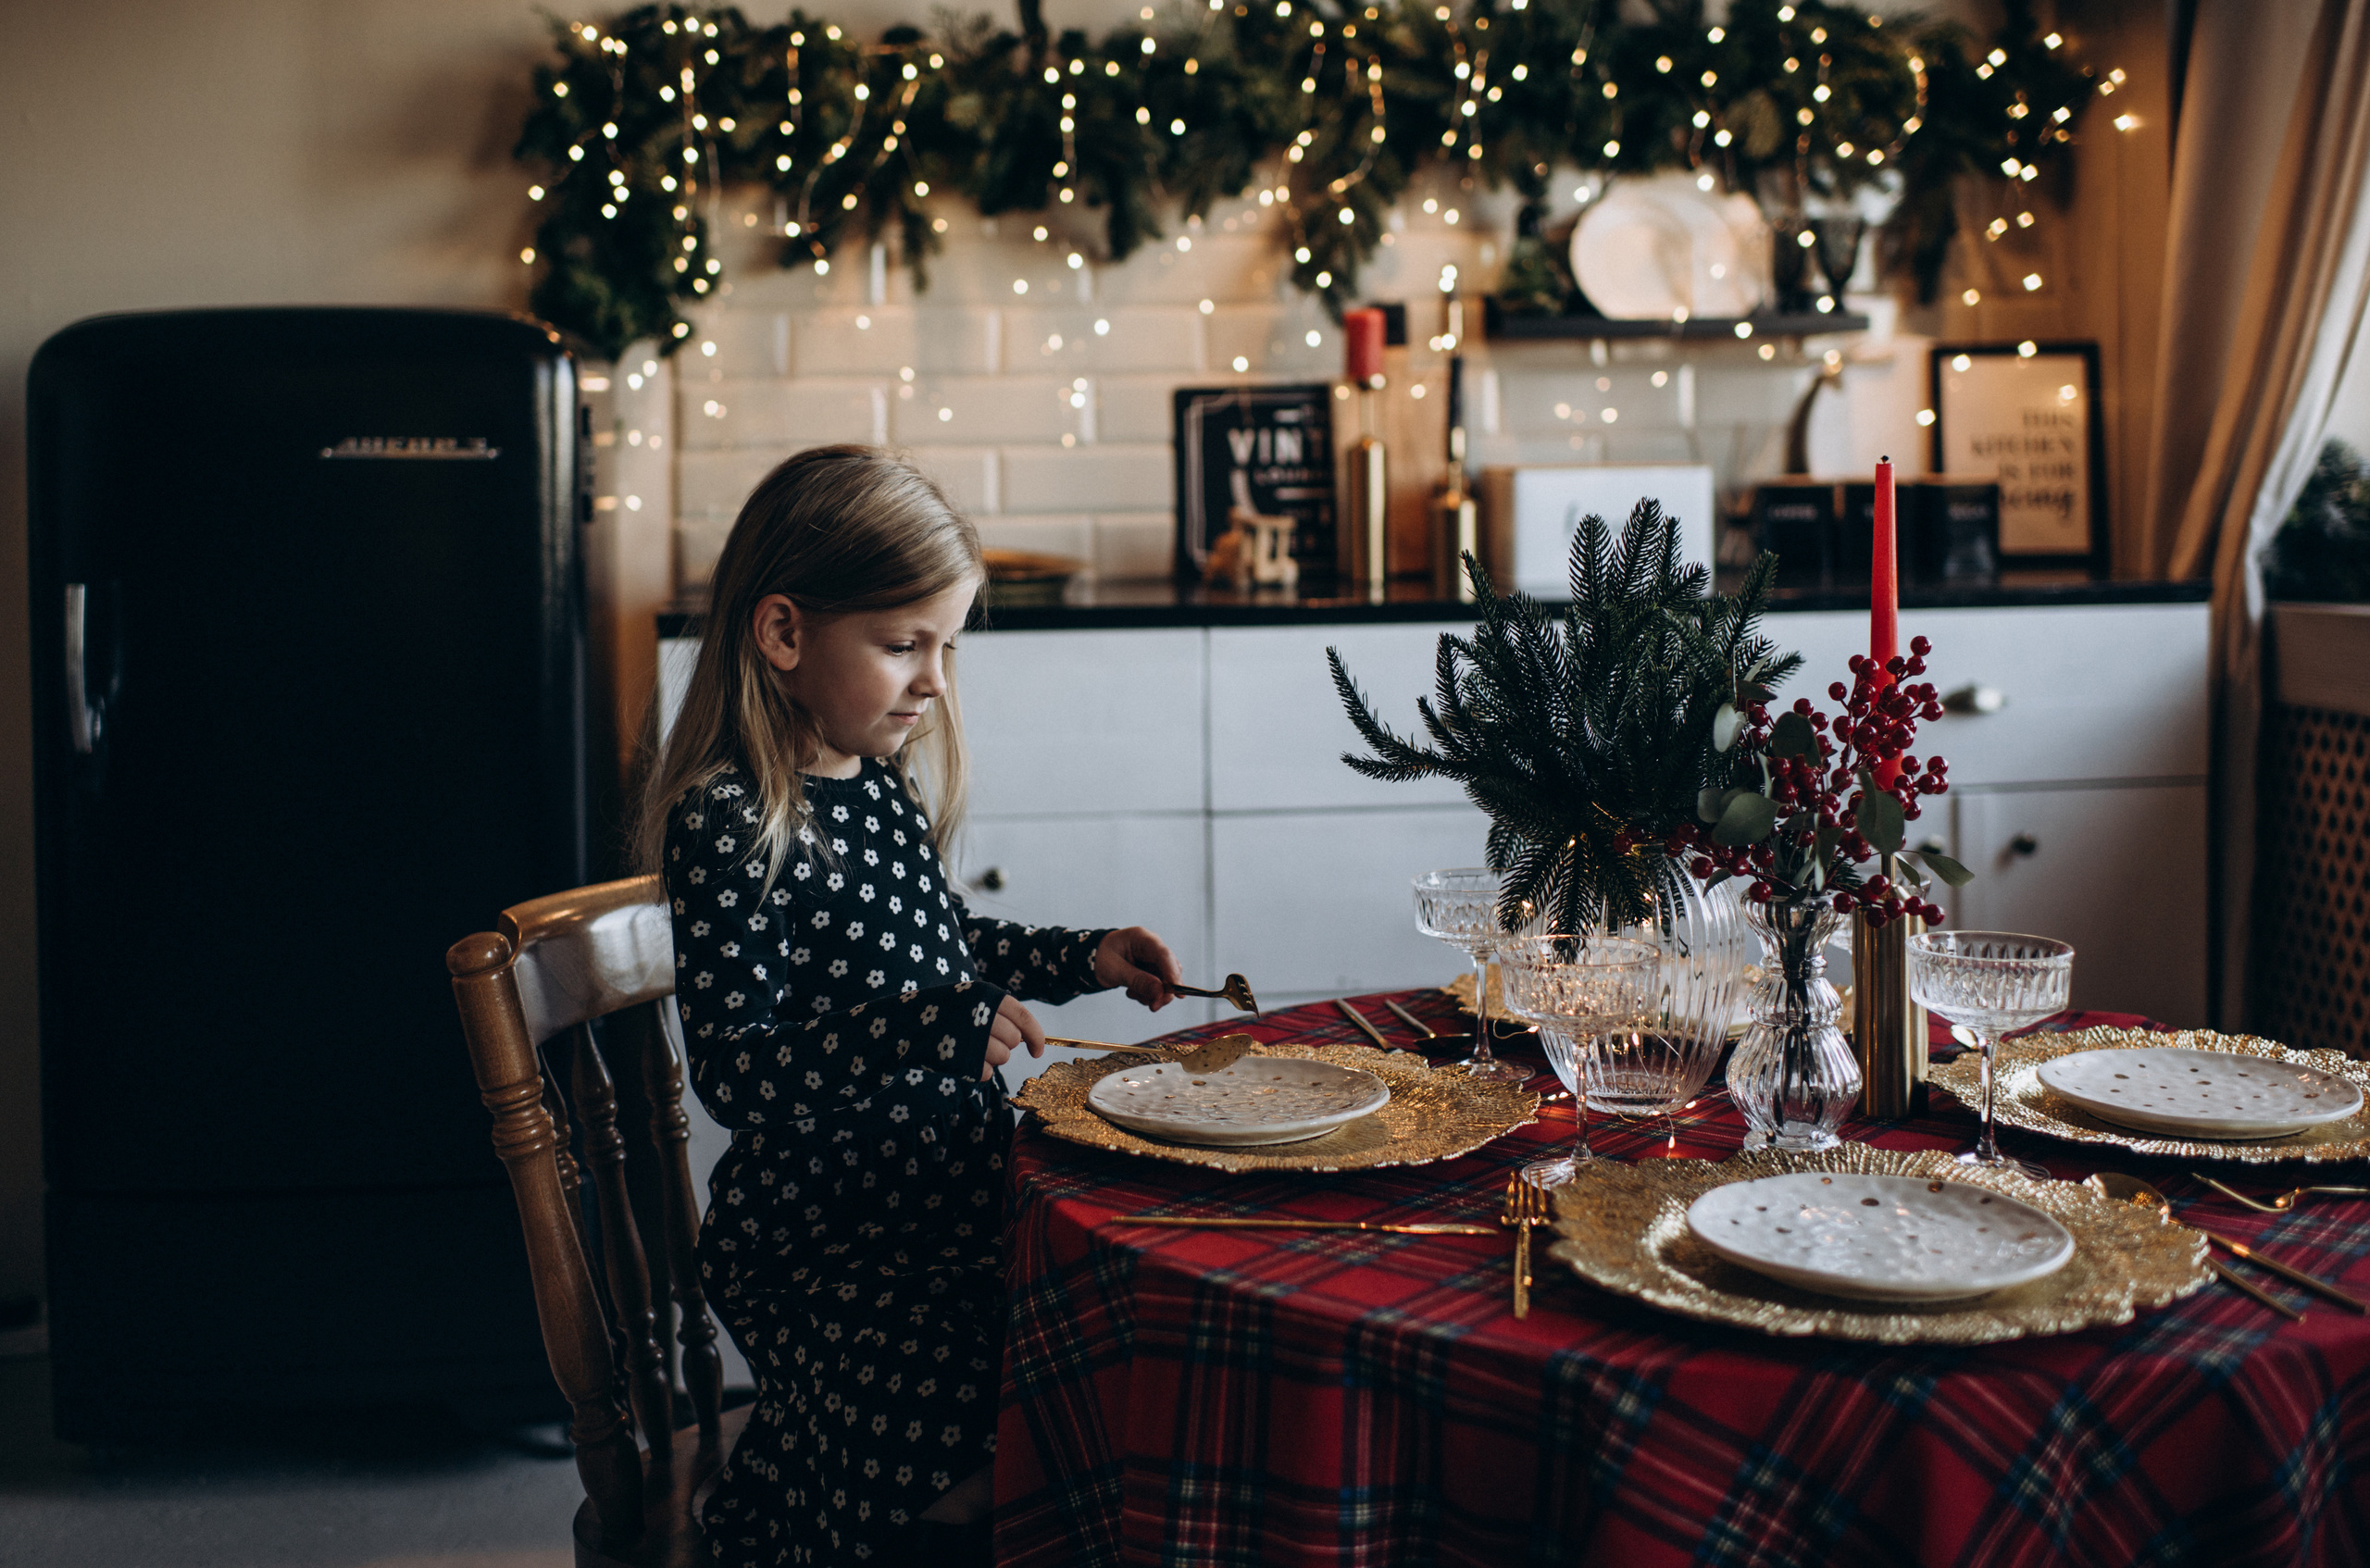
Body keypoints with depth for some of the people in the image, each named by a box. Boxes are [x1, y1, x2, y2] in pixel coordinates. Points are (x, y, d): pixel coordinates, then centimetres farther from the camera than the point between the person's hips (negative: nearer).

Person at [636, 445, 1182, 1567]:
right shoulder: (728, 823, -16)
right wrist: (932, 1032, -31)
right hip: (820, 1233, -8)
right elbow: (734, 1071, -22)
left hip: (958, 1188, 8)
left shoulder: (886, 788, 9)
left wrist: (1082, 958, 15)